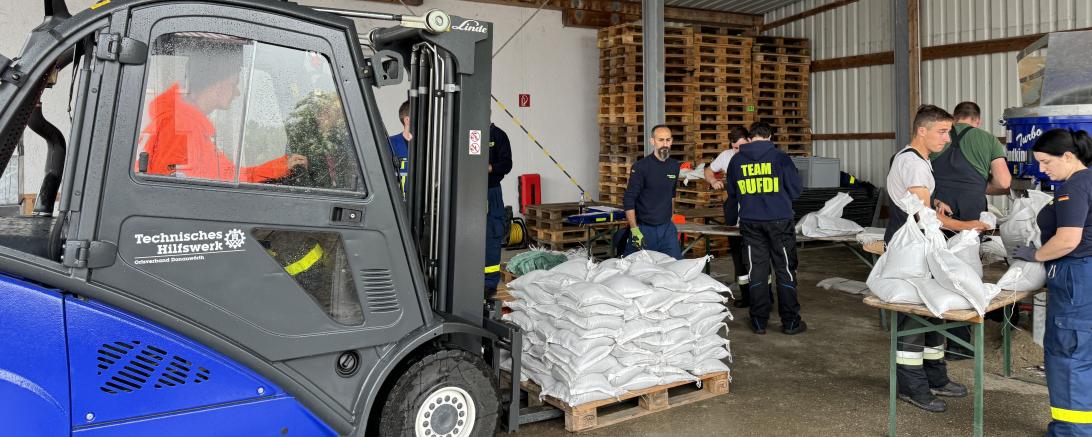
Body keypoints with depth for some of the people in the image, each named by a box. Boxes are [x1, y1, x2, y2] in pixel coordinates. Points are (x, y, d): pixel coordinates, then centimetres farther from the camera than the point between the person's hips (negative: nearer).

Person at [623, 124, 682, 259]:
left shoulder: (675, 166, 5)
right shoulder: (640, 167, -12)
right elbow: (628, 200, -12)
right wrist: (634, 230, -18)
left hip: (667, 228, 5)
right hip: (644, 228, -5)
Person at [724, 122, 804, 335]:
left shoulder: (736, 160, 5)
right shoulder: (780, 158, -6)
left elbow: (732, 194, 16)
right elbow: (796, 189, 0)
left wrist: (730, 219, 32)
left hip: (750, 222, 3)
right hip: (779, 221, -3)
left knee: (757, 270, 9)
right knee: (785, 270, 6)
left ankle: (759, 321, 13)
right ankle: (790, 322, 11)